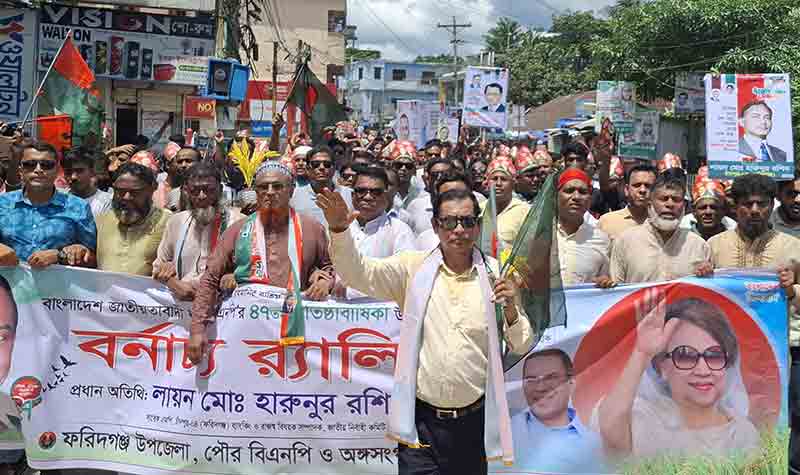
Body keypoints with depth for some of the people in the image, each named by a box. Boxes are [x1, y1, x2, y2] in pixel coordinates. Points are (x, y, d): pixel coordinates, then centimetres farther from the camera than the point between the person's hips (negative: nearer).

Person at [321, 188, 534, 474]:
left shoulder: (495, 273, 2)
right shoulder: (413, 267, 0)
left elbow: (522, 346, 7)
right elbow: (357, 272, -10)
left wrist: (510, 310, -13)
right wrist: (339, 229, -26)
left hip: (474, 421, 2)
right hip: (421, 420, -2)